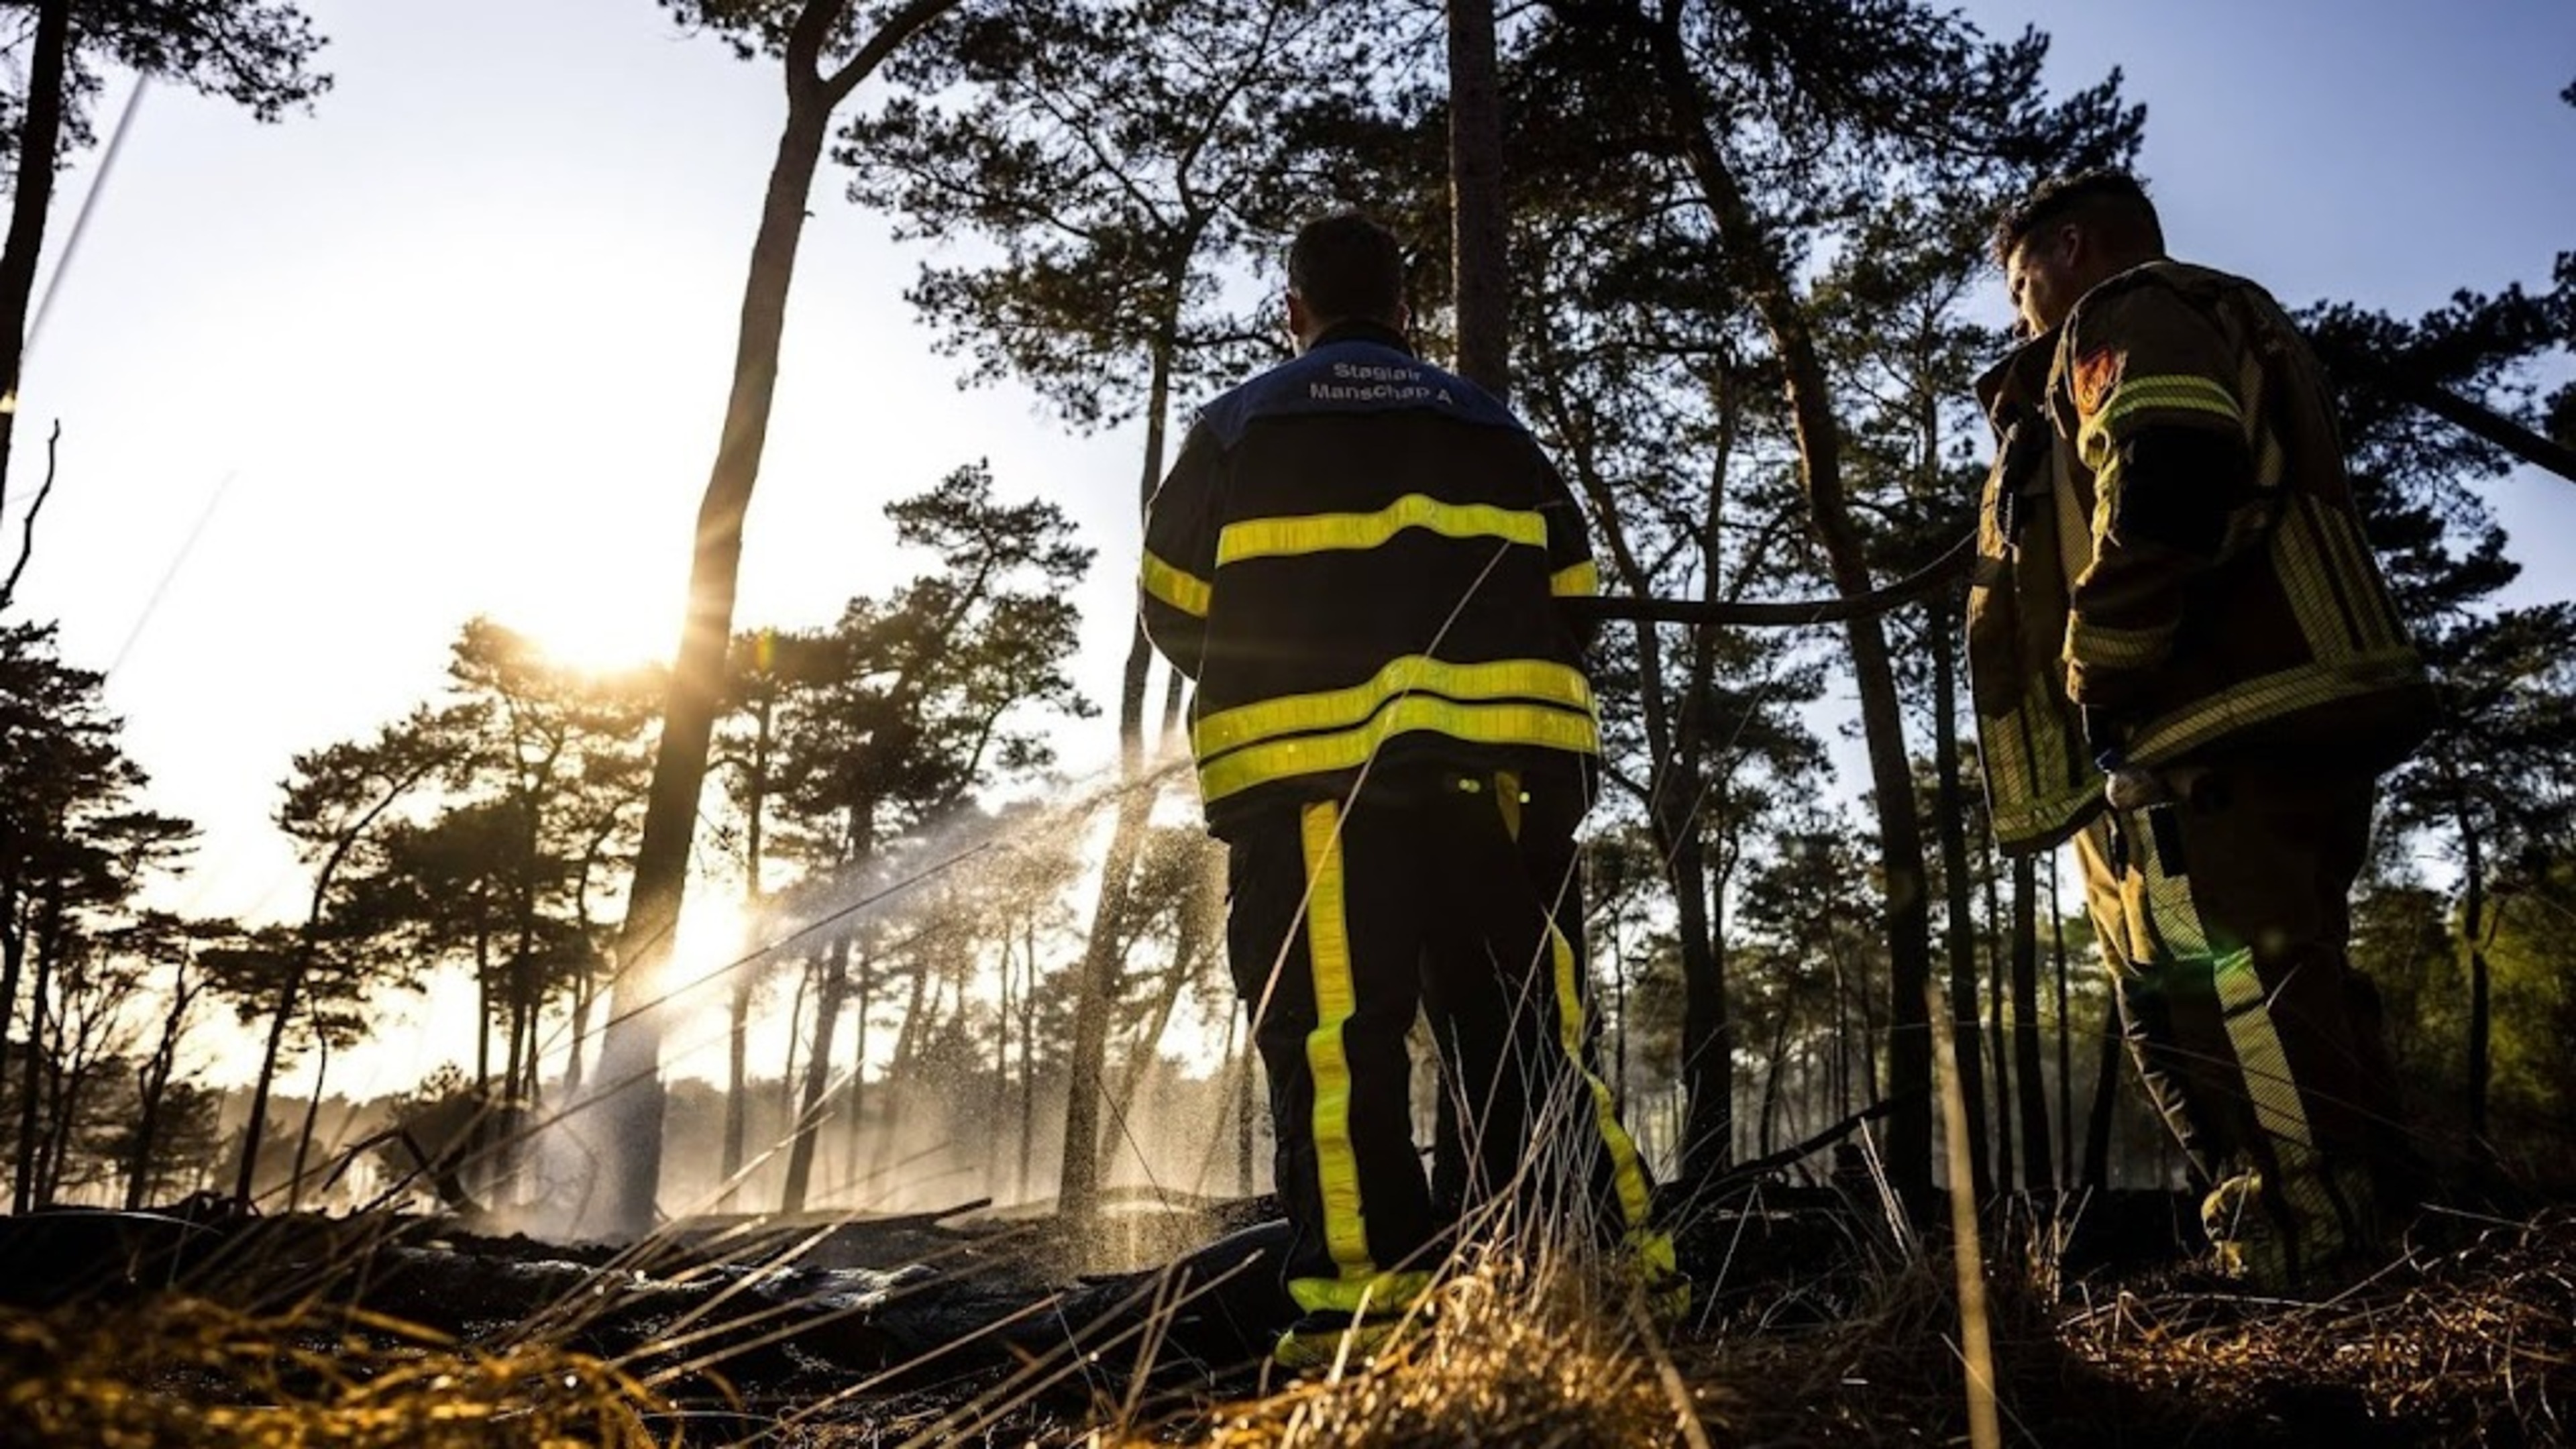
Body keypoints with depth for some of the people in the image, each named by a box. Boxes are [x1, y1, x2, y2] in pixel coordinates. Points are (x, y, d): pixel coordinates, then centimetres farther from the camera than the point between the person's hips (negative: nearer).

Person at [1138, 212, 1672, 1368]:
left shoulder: (1234, 431, 10)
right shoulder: (1490, 427, 17)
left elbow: (1174, 612, 10)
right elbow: (1565, 600, 16)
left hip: (1307, 769, -3)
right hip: (1493, 763, 3)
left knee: (1332, 1040, -4)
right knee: (1524, 1030, 8)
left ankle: (1362, 1298, -8)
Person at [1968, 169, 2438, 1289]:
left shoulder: (2129, 315, 2)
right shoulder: (2233, 327, 34)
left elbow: (2163, 479, -19)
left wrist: (2099, 671, -15)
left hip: (2212, 733, -11)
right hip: (2286, 729, 11)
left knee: (2228, 1022, -13)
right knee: (2293, 1027, 11)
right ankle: (2371, 1267, 15)